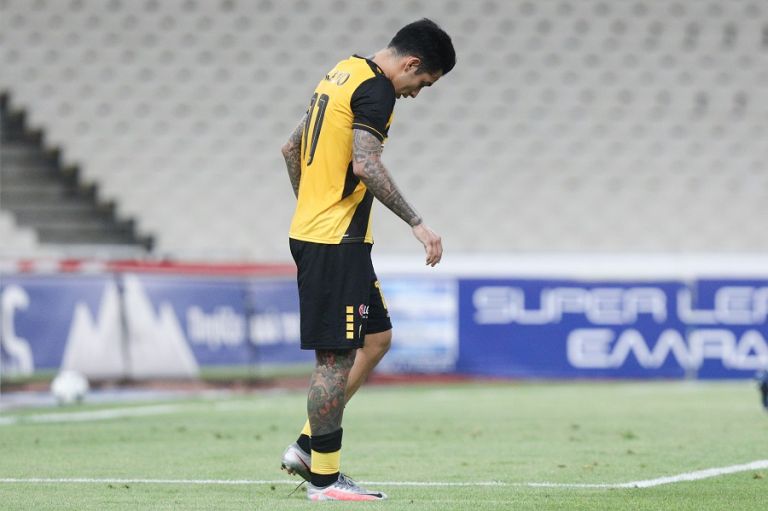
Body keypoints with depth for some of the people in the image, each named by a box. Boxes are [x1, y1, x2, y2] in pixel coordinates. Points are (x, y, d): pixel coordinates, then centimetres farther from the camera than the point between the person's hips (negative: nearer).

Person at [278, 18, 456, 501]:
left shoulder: (343, 75, 16)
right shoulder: (375, 89, -13)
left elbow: (292, 149, 22)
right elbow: (365, 165, -25)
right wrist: (417, 223, -21)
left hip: (309, 230, 10)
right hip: (337, 243, -10)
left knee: (377, 338, 16)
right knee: (336, 357, -4)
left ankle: (308, 445, 15)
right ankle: (324, 476, 1)